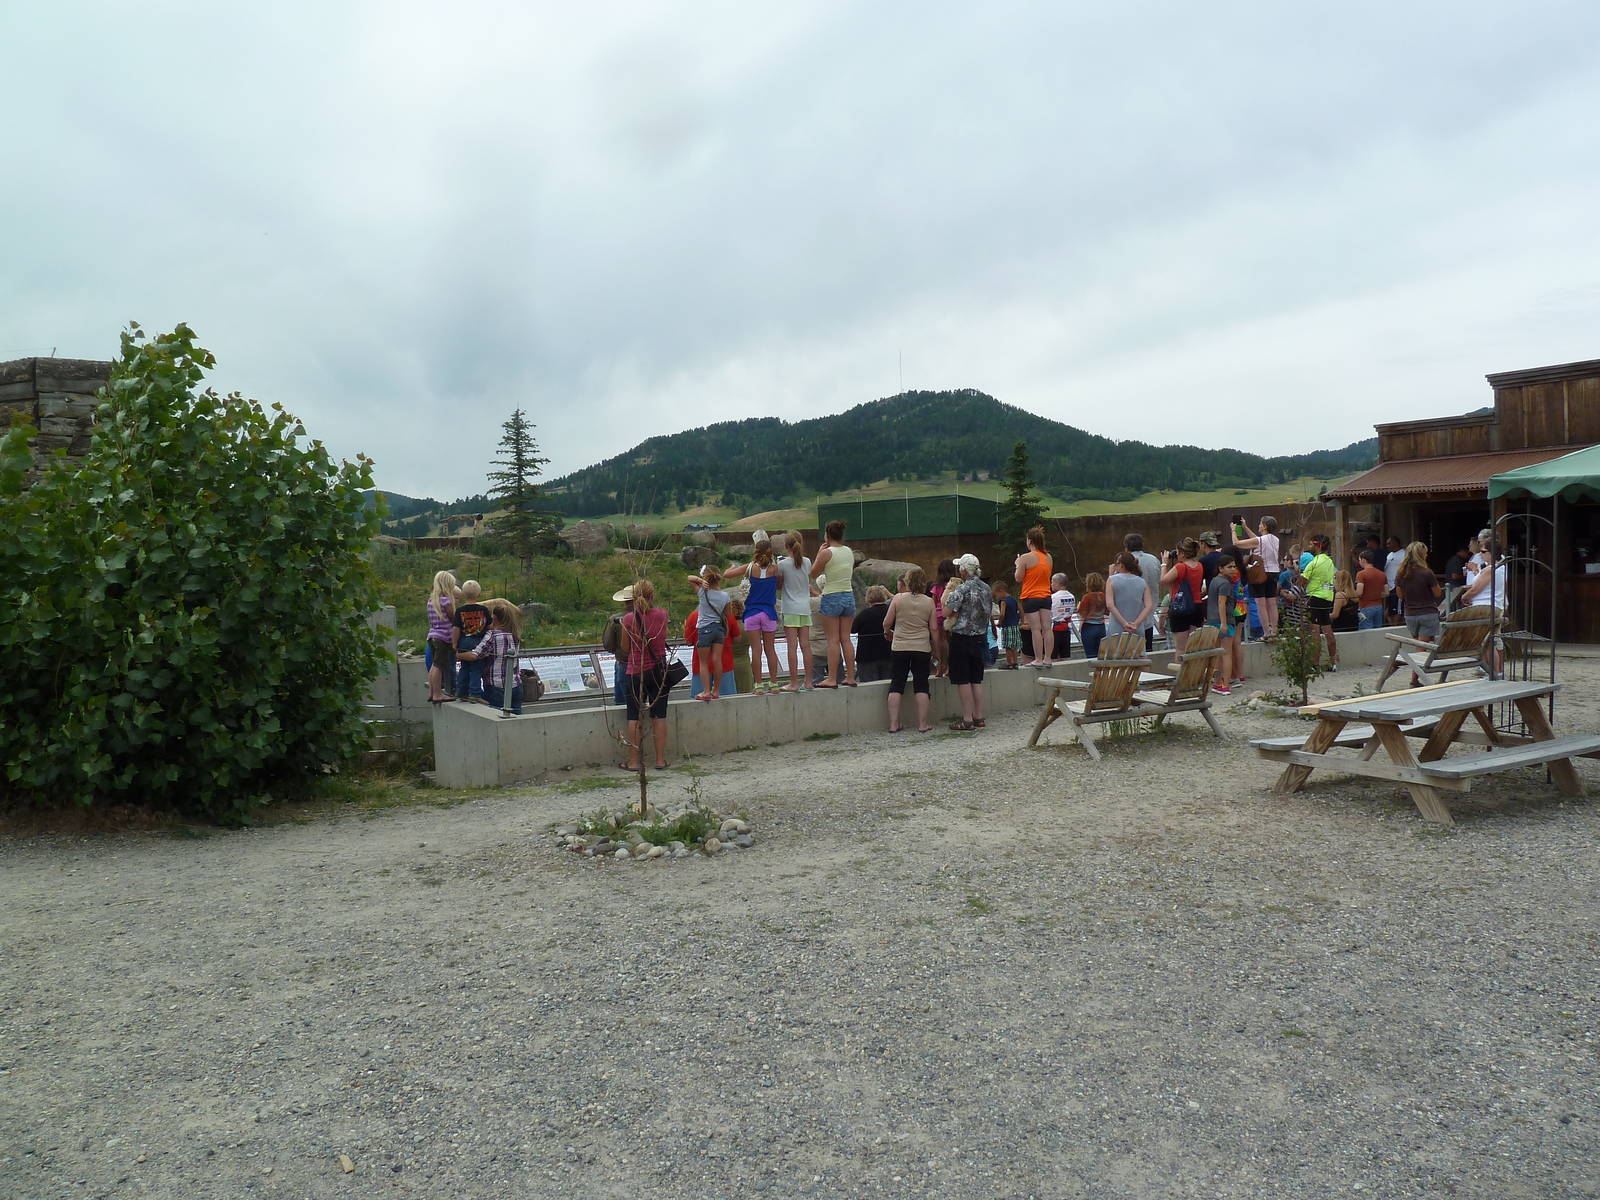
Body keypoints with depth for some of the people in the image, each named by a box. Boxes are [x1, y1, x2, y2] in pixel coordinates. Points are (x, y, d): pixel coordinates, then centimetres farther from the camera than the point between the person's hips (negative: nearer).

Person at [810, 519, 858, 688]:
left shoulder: (826, 553, -12)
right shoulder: (850, 552, 6)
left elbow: (813, 574, -2)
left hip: (831, 598, -5)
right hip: (849, 595, 5)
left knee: (833, 640, -2)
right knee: (846, 638, 10)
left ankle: (832, 679, -2)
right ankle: (850, 677, 12)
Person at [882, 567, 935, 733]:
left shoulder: (898, 598, -4)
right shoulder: (929, 601, -1)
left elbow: (886, 623, 0)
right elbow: (933, 628, 0)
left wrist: (888, 633, 21)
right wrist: (935, 648, 12)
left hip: (899, 647, 0)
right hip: (922, 648, 0)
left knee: (896, 685, 5)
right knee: (921, 686, 6)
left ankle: (894, 724, 3)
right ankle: (922, 724, 6)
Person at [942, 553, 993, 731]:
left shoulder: (962, 589, -17)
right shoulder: (986, 588, 7)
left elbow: (946, 612, -18)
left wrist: (947, 595, -1)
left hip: (961, 638, -7)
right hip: (980, 638, 7)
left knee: (963, 681, -2)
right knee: (976, 680, 12)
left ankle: (967, 720, -1)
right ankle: (979, 718, 15)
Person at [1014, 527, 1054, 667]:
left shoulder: (1025, 558, -12)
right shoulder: (1048, 557, 7)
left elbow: (1018, 578, -8)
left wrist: (1017, 565, 8)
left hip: (1031, 597, -5)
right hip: (1046, 596, 5)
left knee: (1035, 629, -5)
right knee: (1046, 628, 5)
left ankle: (1038, 659, -4)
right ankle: (1047, 658, 9)